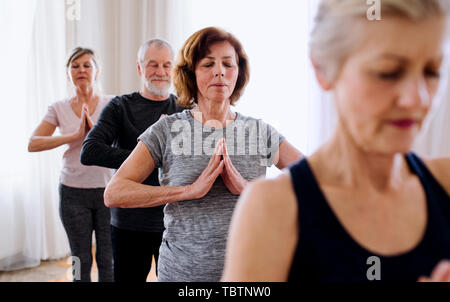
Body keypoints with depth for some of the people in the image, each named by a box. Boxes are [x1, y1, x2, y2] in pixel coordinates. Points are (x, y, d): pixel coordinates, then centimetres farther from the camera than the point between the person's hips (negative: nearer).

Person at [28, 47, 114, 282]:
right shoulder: (59, 109, 4)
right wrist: (75, 135, -16)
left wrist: (96, 130, -21)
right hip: (73, 192, 1)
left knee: (108, 260, 4)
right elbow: (33, 144, -6)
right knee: (81, 261, 11)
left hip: (106, 189, -1)